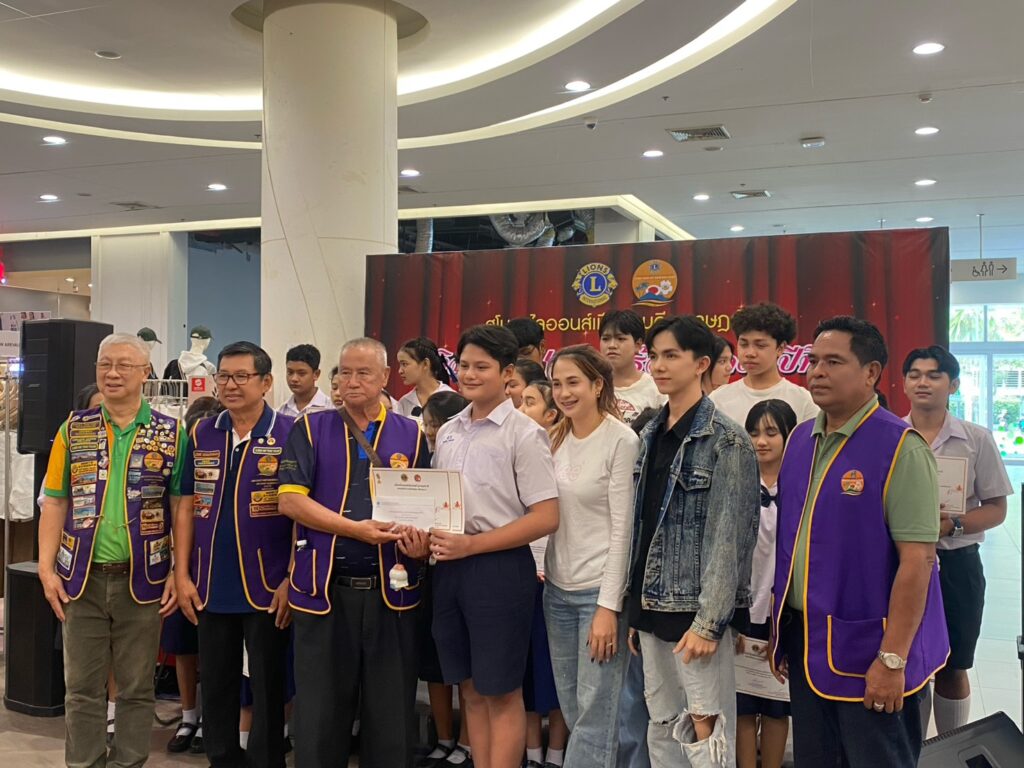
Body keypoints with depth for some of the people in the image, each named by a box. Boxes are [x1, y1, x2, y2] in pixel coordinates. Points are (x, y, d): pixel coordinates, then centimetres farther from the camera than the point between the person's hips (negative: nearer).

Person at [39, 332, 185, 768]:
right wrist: (47, 568, -2)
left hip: (142, 580, -1)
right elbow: (55, 503, 5)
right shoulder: (74, 429, 5)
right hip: (82, 578, 2)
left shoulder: (171, 433, 0)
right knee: (81, 687, 10)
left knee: (137, 687, 9)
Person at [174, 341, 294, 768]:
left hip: (266, 588, -4)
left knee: (267, 686, 8)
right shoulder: (201, 435, 6)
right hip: (210, 586, 4)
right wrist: (181, 573, 3)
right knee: (215, 684, 16)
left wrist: (291, 580, -11)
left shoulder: (288, 435, -7)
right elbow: (187, 506, 9)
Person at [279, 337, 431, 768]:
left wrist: (421, 542, -13)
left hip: (390, 590, 1)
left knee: (391, 710, 9)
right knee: (319, 710, 8)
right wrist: (357, 529, -18)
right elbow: (290, 500, -7)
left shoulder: (411, 435, 7)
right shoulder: (310, 429, 3)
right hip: (323, 587, -1)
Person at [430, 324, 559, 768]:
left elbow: (546, 517, -13)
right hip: (449, 567, 6)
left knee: (501, 693, 4)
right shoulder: (448, 432, 10)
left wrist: (471, 544, -18)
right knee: (472, 689, 15)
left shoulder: (523, 434, -8)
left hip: (500, 568, -6)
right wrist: (428, 536, -4)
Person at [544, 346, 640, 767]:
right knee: (571, 709, 14)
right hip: (557, 589, 7)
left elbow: (623, 528, -14)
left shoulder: (622, 441, -12)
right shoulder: (554, 439, 7)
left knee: (595, 710, 0)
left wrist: (609, 605, -16)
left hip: (599, 590, -6)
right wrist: (541, 570, 5)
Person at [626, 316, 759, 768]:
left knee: (706, 731, 1)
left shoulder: (725, 441, -10)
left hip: (695, 611, -7)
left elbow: (729, 539, -14)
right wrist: (636, 609, 12)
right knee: (662, 728, 15)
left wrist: (709, 622, -17)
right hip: (652, 609, 7)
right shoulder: (650, 435, 10)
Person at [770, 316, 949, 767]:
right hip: (803, 643, 6)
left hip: (866, 651, -6)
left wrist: (893, 658, -19)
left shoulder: (900, 446, -14)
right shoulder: (799, 440, 6)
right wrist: (781, 633, 12)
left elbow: (917, 558, -18)